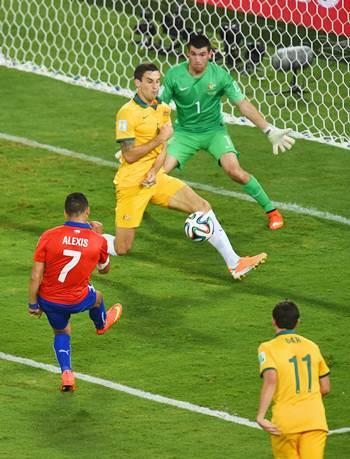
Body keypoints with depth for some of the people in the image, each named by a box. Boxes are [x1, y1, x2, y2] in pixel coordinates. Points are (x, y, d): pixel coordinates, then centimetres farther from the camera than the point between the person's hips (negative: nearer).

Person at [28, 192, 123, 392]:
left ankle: (66, 373, 10)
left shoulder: (48, 236, -17)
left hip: (49, 300, 0)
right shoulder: (98, 241, -12)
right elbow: (104, 269, 10)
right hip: (77, 301, 0)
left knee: (61, 332, 27)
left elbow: (36, 276, -14)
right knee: (96, 296, 34)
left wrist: (33, 304, 0)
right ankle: (102, 324, 65)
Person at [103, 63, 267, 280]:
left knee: (202, 206, -7)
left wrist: (155, 171, -13)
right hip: (131, 183, -6)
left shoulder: (162, 109, 8)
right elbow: (129, 155, -18)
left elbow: (163, 149, 6)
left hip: (156, 179, 6)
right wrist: (160, 138, -19)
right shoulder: (127, 113, -14)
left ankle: (234, 263, -8)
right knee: (122, 249, -6)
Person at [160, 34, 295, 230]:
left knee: (235, 171, -21)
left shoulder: (219, 75, -14)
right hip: (185, 132, 1)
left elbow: (243, 104, -11)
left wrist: (270, 130, -16)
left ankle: (271, 210, -5)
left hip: (214, 131, -1)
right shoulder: (174, 75, -13)